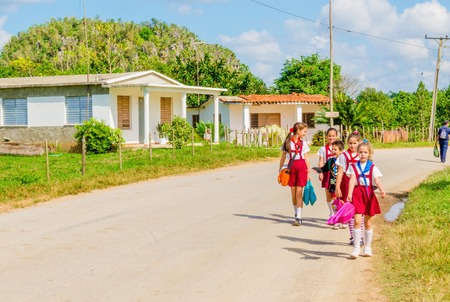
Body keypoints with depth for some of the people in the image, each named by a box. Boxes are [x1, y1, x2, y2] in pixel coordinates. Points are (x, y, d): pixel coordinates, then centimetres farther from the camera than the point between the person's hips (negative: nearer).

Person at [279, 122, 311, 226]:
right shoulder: (288, 141, 5)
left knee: (299, 193, -7)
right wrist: (280, 170, 6)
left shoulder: (303, 142, 8)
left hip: (301, 166, -1)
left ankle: (298, 217, -8)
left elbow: (306, 158, 10)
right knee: (293, 193, 7)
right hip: (291, 167, 1)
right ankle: (296, 213, 24)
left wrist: (308, 172, 6)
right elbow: (283, 156, 9)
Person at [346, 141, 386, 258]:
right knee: (357, 221, -12)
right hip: (357, 194, -1)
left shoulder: (373, 168, 5)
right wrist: (350, 193, -25)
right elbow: (352, 180, -9)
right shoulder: (353, 167, 5)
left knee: (368, 223, 8)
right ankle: (356, 248, -5)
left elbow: (377, 180, -10)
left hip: (369, 194, 1)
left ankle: (367, 248, 22)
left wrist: (382, 189, -30)